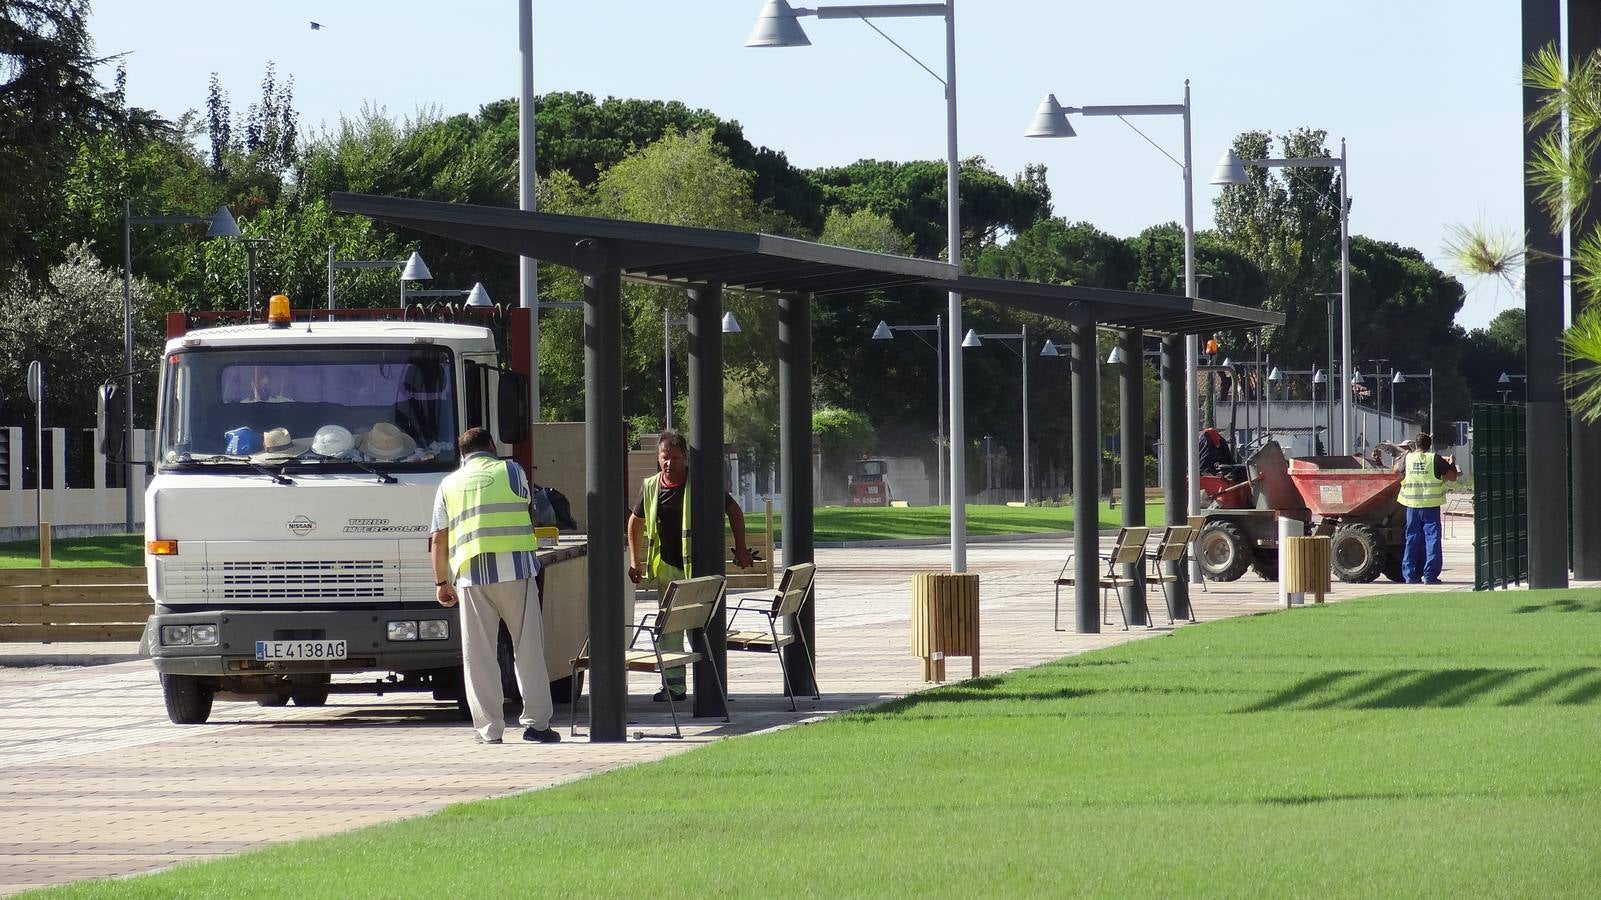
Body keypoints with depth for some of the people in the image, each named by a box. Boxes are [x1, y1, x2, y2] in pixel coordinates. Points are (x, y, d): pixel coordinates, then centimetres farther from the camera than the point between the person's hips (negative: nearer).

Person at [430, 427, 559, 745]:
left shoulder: (449, 484, 13)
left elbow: (438, 540, 11)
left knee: (479, 655, 4)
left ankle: (488, 728, 2)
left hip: (470, 575, 2)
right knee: (528, 648, 3)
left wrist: (442, 582, 18)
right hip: (514, 568, -2)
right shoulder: (511, 471, 8)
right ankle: (536, 722, 0)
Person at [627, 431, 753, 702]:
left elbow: (734, 511, 3)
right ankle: (674, 683, 10)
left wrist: (741, 548, 1)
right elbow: (635, 522, 19)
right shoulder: (651, 487, 4)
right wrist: (635, 562, 15)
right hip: (667, 568, 4)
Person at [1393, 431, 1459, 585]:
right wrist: (1452, 463, 14)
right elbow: (1452, 476, -5)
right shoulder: (1435, 459, -7)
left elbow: (1397, 469, 21)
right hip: (1431, 505, -3)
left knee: (1412, 539, 9)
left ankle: (1410, 575, 9)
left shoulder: (1407, 458, 1)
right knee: (1432, 538, 1)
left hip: (1412, 506, 3)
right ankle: (1430, 575, -5)